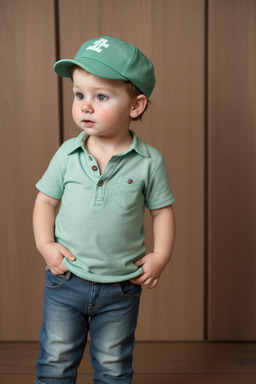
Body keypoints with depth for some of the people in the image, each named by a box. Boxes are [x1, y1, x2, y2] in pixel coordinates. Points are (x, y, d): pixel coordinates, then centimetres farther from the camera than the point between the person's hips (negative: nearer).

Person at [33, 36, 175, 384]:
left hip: (121, 289, -1)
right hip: (66, 280, 1)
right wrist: (45, 244, -8)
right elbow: (47, 200, 2)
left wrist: (161, 256, -9)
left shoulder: (149, 161, -11)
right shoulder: (67, 154, -7)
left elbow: (162, 210, -1)